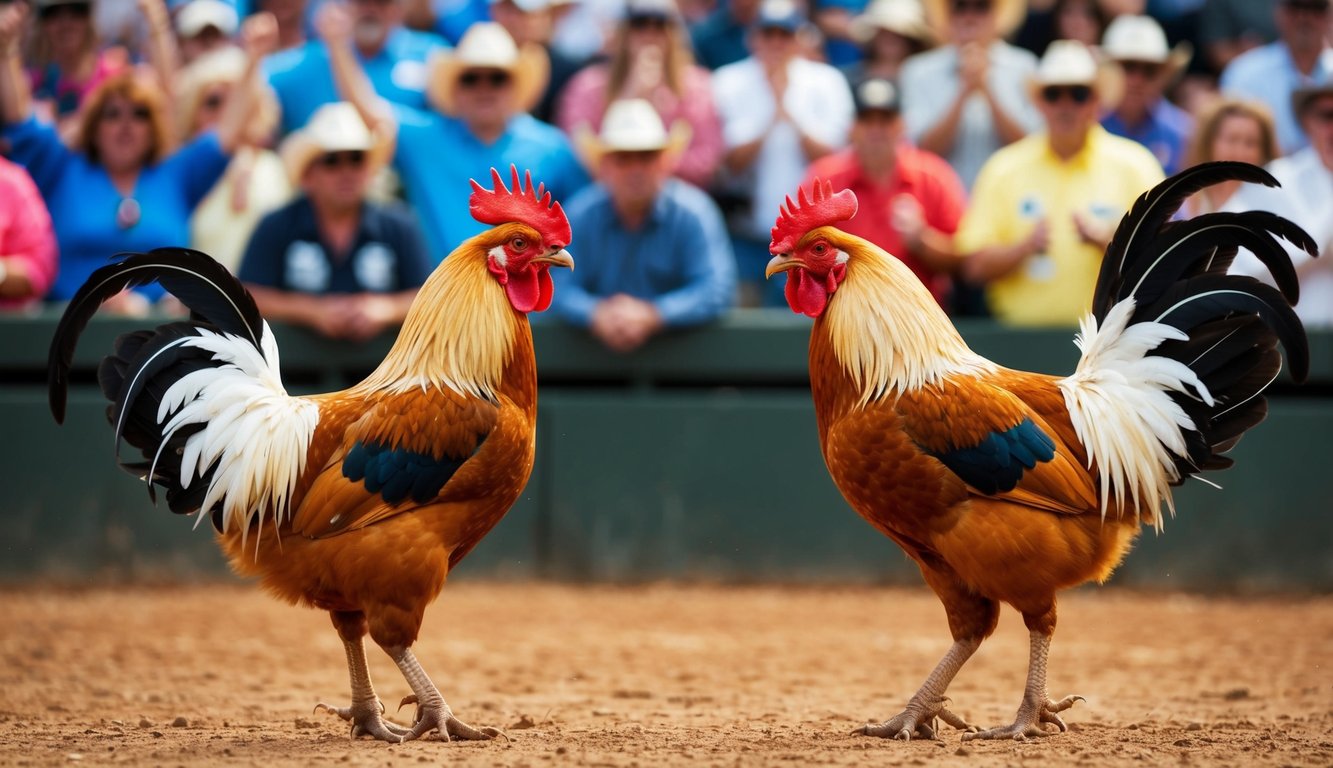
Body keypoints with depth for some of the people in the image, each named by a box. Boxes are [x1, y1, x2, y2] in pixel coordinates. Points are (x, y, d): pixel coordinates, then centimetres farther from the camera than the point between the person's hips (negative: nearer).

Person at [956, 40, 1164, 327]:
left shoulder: (1133, 165, 7)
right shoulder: (1005, 168, 9)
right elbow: (974, 267, 5)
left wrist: (1105, 242, -13)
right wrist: (1024, 247, -11)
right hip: (1021, 331, 1)